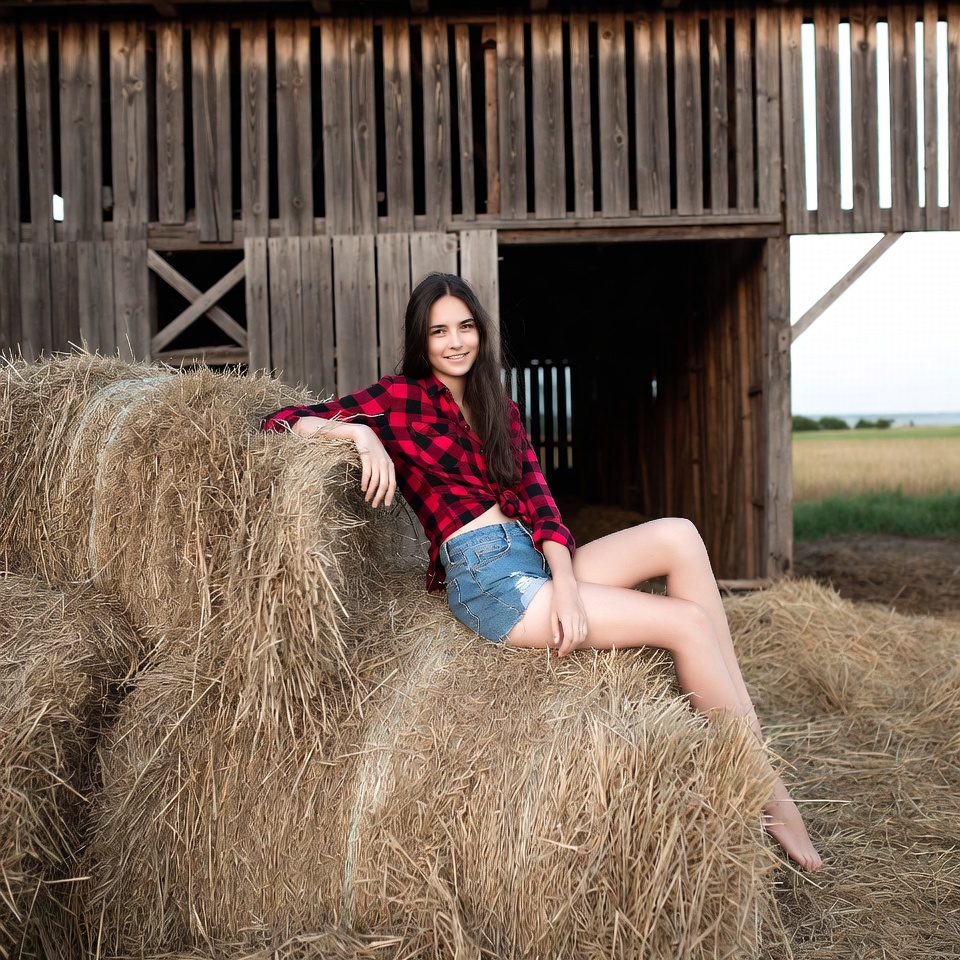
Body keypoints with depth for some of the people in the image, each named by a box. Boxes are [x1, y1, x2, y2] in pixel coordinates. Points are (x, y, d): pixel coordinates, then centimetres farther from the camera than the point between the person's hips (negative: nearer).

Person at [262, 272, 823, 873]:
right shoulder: (400, 399, 3)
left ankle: (744, 711, -13)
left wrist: (566, 581, -11)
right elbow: (282, 421, -2)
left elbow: (535, 497, 6)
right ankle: (766, 796, -6)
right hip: (487, 580, -6)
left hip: (536, 560, 6)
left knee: (678, 535, -17)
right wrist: (359, 432, -20)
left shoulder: (498, 408, 19)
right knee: (688, 623, -15)